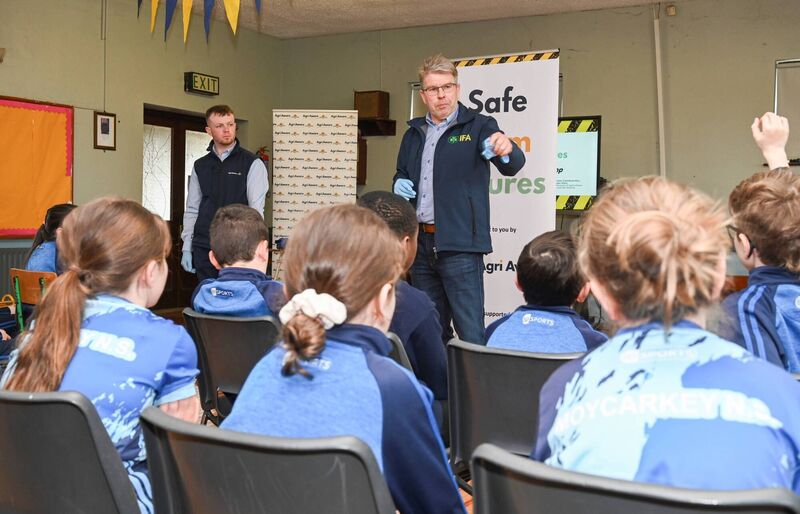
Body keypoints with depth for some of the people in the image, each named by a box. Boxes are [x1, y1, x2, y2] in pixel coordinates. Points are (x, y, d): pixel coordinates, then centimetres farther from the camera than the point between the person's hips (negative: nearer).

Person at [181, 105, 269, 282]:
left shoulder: (252, 164, 0)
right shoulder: (200, 166, 13)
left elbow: (256, 209, -5)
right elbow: (191, 209, 14)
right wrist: (187, 247, 8)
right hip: (203, 247, 4)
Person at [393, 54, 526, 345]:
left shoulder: (478, 126, -2)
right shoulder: (414, 133, 15)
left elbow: (512, 166, -16)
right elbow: (401, 174, 29)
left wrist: (506, 149, -40)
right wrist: (399, 184, 5)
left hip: (459, 244, -6)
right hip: (420, 243, 6)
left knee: (470, 331, -6)